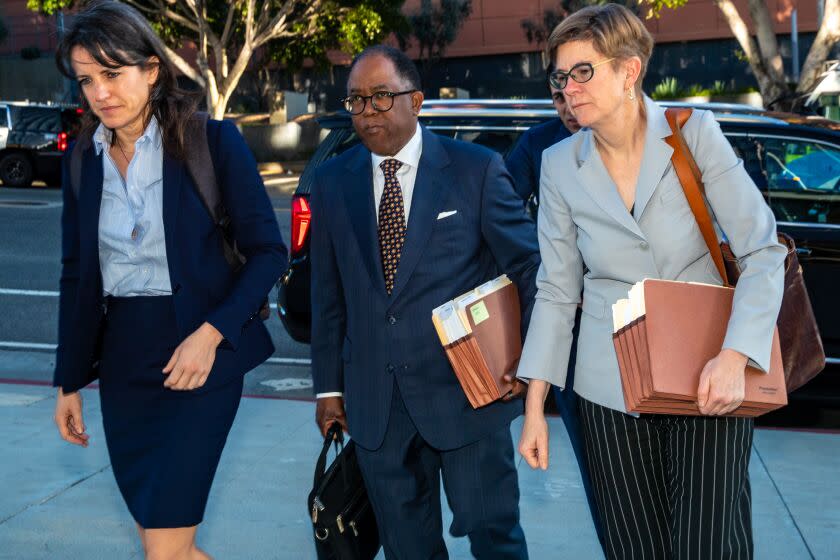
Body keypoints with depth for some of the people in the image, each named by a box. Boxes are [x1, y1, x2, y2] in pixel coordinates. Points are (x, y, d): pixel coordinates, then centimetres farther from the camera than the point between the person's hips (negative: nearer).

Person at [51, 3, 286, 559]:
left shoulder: (213, 141, -8)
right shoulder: (83, 158, 6)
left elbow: (268, 251, -6)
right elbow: (77, 276, 11)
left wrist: (212, 333, -18)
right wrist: (70, 382, 11)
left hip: (198, 356, -5)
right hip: (123, 361, 5)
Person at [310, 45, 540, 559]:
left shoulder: (477, 169, -4)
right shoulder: (331, 182, 5)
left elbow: (530, 265, 0)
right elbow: (328, 295, 9)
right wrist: (330, 386, 9)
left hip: (467, 392, -3)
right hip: (375, 404, 3)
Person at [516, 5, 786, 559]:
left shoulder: (695, 134, -6)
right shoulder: (561, 166, 1)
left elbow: (763, 250, -7)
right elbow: (557, 291, 5)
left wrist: (734, 357, -20)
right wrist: (535, 407, 3)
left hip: (709, 381, -2)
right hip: (612, 386, 2)